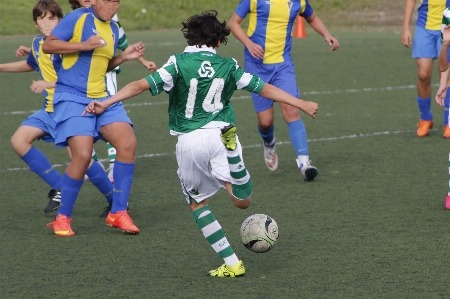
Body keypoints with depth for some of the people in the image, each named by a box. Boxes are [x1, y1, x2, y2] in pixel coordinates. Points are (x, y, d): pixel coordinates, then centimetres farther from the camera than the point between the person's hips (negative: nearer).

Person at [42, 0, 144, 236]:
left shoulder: (113, 29, 14)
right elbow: (48, 46, -9)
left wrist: (123, 57, 9)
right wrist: (84, 45, -18)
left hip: (101, 98, 7)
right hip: (72, 98, -7)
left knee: (128, 142, -11)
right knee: (83, 154, -19)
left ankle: (118, 213, -1)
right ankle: (62, 218, -1)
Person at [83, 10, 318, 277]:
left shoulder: (179, 63, -1)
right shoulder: (228, 66, 7)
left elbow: (142, 85, -10)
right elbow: (266, 89, 14)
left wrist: (105, 104, -11)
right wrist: (301, 104, 25)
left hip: (188, 142, -1)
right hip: (219, 134, 1)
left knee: (198, 203, 17)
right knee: (243, 202, 2)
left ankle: (232, 263, 12)